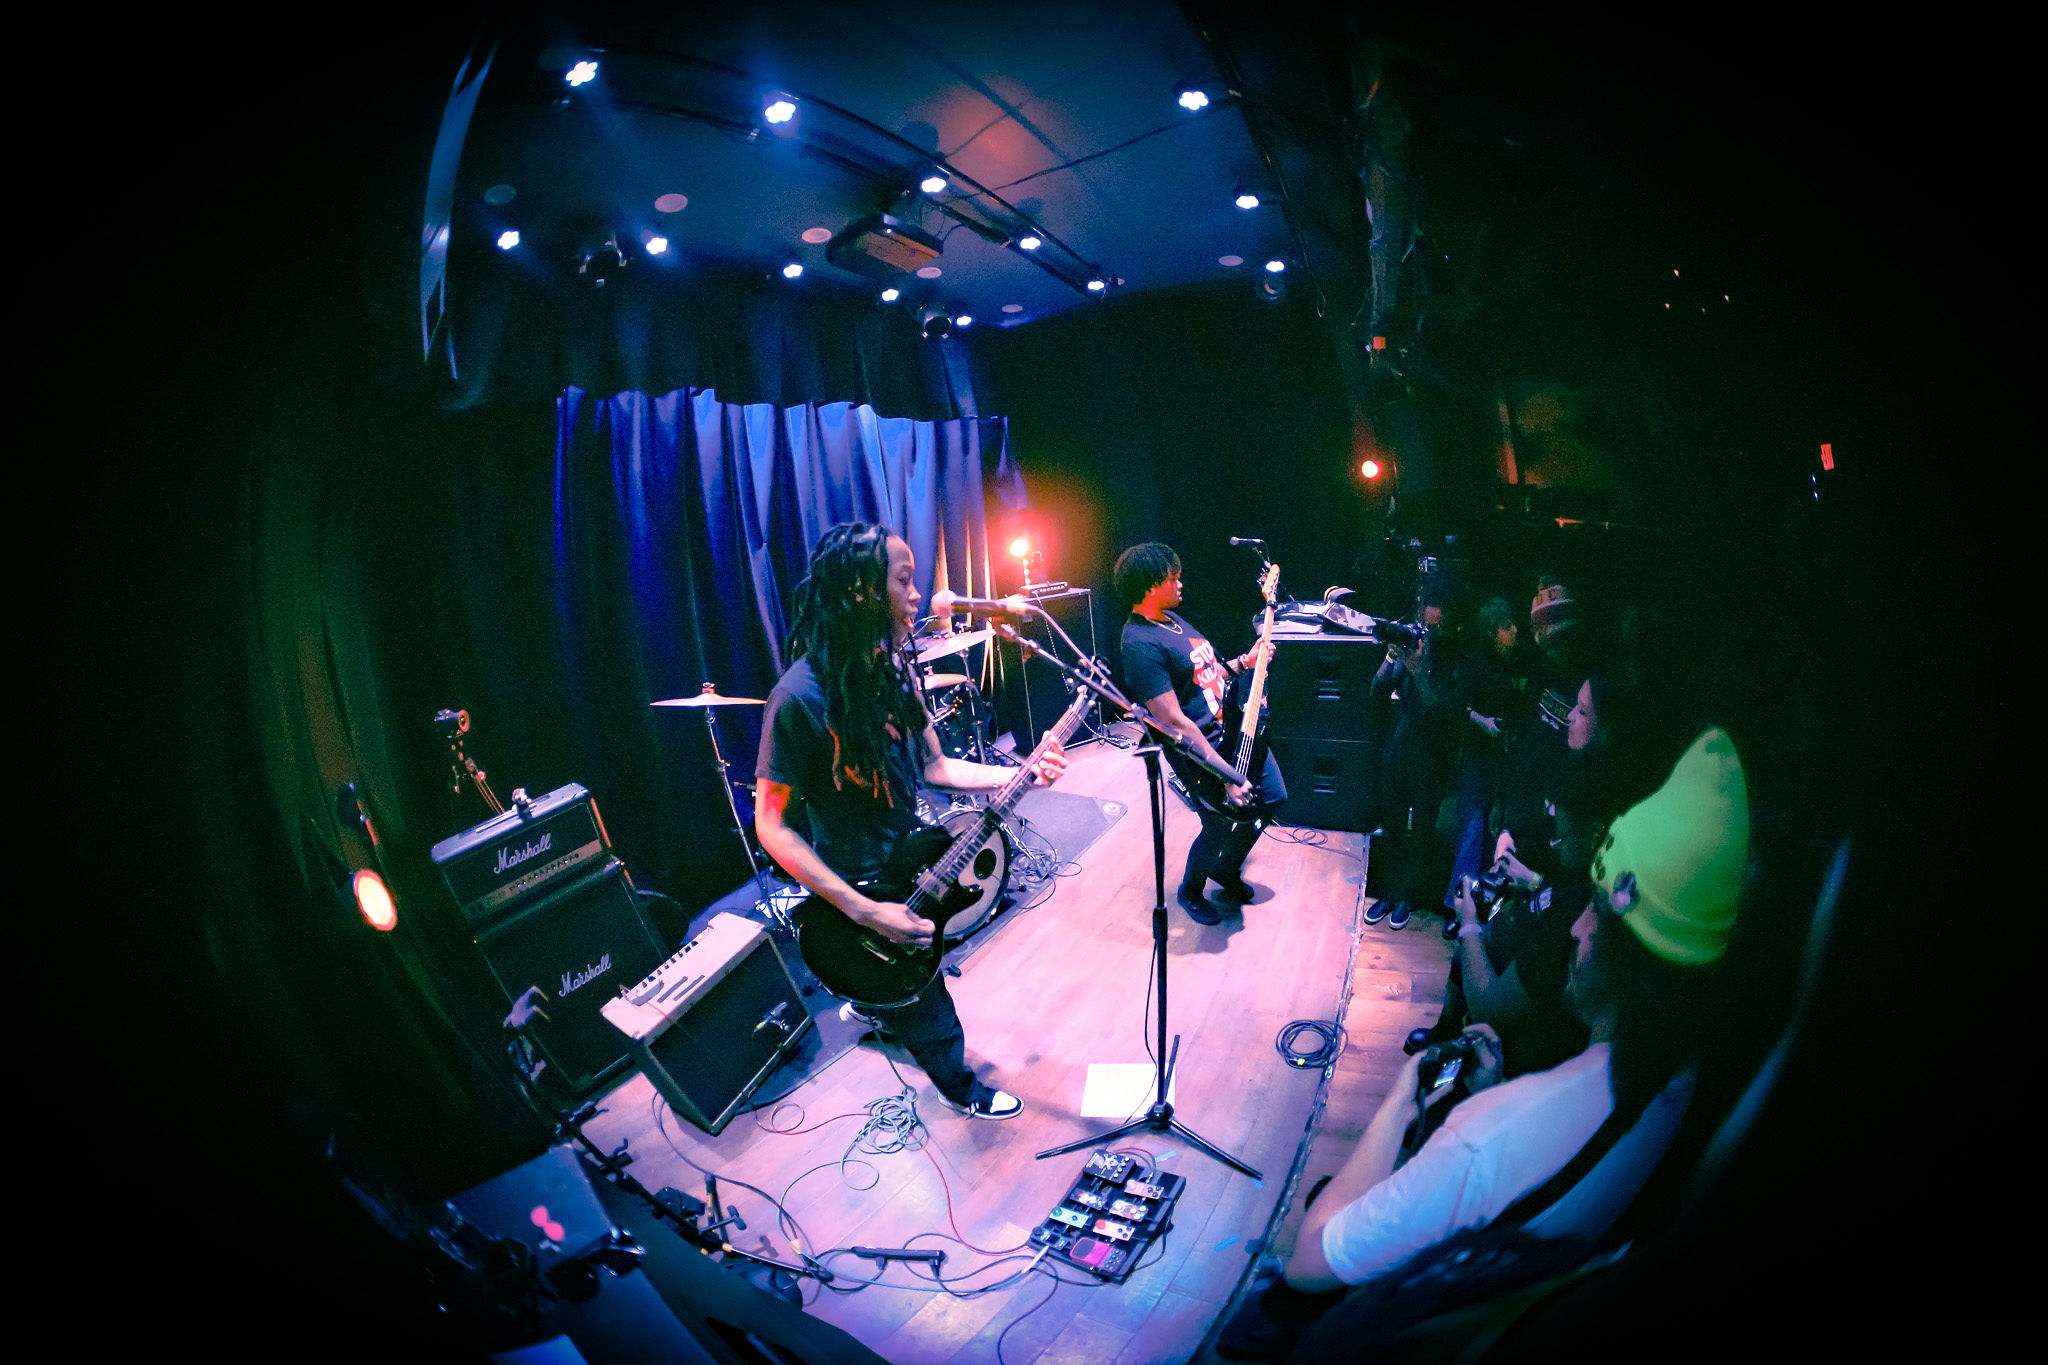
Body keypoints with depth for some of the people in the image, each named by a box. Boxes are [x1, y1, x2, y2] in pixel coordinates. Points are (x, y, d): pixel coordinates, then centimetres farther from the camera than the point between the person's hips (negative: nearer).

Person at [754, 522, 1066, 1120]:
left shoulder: (892, 670, -5)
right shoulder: (802, 696, -28)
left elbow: (935, 766, 4)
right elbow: (772, 825, -24)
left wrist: (1020, 773, -9)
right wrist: (865, 911, -27)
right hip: (857, 887, -6)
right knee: (929, 1014, 14)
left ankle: (872, 1007, 60)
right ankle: (962, 1089, 42)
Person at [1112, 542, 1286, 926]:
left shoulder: (1172, 617, 6)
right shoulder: (1141, 644, -25)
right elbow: (1175, 722, -28)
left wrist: (1245, 661, 11)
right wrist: (1226, 775, -28)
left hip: (1238, 725, 10)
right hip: (1202, 746, -10)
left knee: (1273, 796, 17)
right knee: (1222, 829, -1)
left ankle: (1227, 870, 38)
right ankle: (1191, 891, 30)